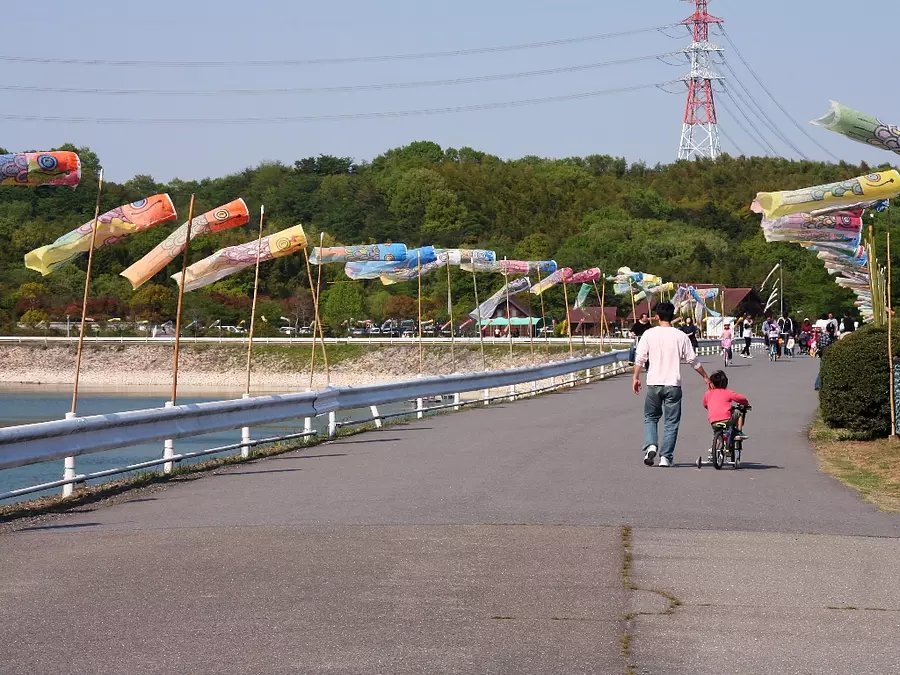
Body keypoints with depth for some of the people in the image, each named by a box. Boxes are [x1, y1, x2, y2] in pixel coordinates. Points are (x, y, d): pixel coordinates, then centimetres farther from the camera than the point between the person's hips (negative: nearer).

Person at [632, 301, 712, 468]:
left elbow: (640, 358, -3)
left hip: (654, 384, 0)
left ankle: (651, 446, -7)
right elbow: (693, 360, 3)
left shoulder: (649, 334, -2)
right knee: (671, 422, 6)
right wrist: (705, 377, 15)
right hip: (673, 384, 0)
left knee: (650, 417, 15)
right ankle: (666, 457, 3)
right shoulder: (680, 336, -1)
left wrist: (636, 377, 8)